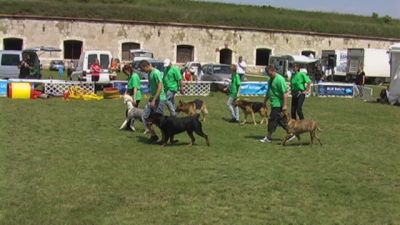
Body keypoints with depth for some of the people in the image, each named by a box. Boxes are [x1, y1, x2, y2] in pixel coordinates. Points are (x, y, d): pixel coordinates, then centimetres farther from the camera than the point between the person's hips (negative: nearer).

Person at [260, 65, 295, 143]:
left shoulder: (279, 79, -19)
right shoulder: (271, 79, 12)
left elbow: (285, 93, -23)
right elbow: (268, 92, 24)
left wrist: (285, 105, -25)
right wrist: (265, 101, 26)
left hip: (278, 104, -10)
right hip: (274, 103, 10)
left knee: (272, 119, -4)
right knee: (280, 120, 13)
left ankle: (268, 137, 5)